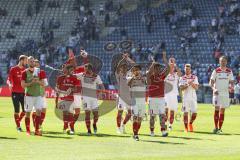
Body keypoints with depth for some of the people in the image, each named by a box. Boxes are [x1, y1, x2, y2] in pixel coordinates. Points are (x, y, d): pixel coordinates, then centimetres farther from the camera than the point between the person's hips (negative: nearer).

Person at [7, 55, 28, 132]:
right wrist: (9, 84, -30)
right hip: (15, 93, -4)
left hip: (23, 92, 5)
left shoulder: (25, 70, 9)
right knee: (17, 110, -2)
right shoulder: (13, 69, -4)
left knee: (25, 110, 3)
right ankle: (18, 126, 8)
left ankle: (18, 121, 27)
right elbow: (8, 79, -8)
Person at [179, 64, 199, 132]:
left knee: (194, 113, -3)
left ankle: (190, 123, 24)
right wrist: (188, 84, -19)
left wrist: (192, 84, -19)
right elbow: (181, 88, -7)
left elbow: (196, 88, -2)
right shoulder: (182, 78, 5)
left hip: (193, 97, 1)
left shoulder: (194, 77, 8)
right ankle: (186, 127, 4)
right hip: (185, 98, -1)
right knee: (185, 113, -5)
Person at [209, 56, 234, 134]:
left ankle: (220, 128, 12)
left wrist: (231, 86, -12)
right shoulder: (216, 71, -1)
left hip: (225, 93, 3)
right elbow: (211, 82, -3)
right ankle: (216, 128, -12)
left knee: (222, 111, 6)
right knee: (217, 109, -13)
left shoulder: (229, 71, 8)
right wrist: (214, 89, -22)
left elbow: (231, 82, 11)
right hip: (217, 93, -3)